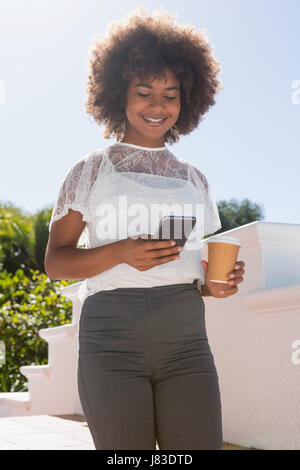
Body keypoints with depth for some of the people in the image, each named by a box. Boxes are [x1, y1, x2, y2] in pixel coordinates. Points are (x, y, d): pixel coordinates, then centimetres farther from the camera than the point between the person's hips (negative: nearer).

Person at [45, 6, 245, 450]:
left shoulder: (195, 178, 18)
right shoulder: (92, 169, 8)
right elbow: (55, 261, 4)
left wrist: (216, 284, 0)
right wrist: (121, 252, -15)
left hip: (185, 336, 3)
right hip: (112, 335, -3)